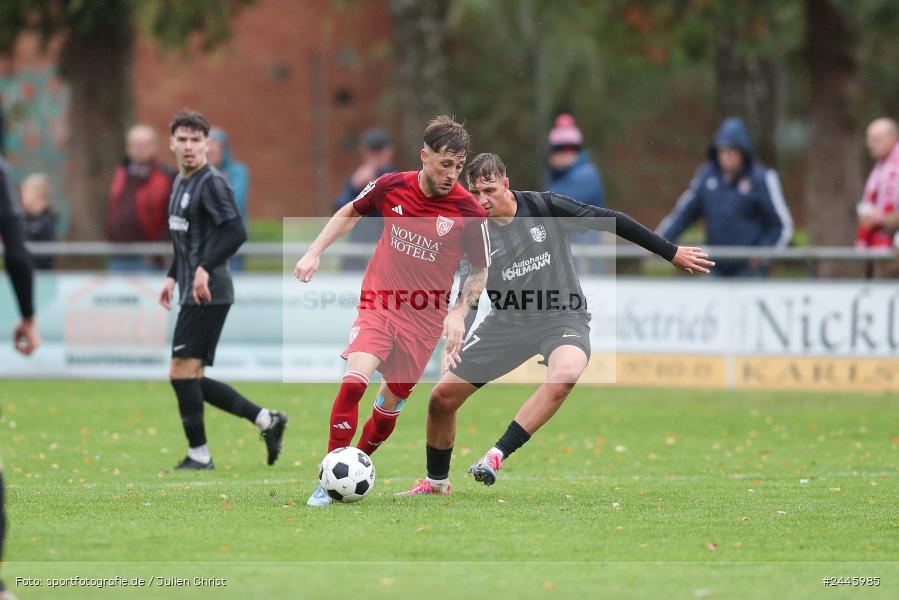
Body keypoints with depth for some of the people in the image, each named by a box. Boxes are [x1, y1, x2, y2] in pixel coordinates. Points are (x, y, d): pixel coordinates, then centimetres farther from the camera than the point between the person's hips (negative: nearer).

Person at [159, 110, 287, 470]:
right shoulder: (180, 184, 17)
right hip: (192, 294, 10)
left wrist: (206, 268, -28)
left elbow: (236, 232, -23)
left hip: (208, 295, -10)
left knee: (182, 371, -9)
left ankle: (199, 454, -2)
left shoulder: (212, 183, -11)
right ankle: (266, 420, 14)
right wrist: (173, 277, 24)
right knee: (190, 379, 8)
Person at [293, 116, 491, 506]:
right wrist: (315, 252, 9)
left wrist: (460, 312, -11)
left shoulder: (469, 212, -12)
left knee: (392, 399, 6)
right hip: (378, 303, -1)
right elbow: (351, 213, 15)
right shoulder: (391, 187, -7)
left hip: (425, 317, 1)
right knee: (354, 380, -21)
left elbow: (480, 270, 2)